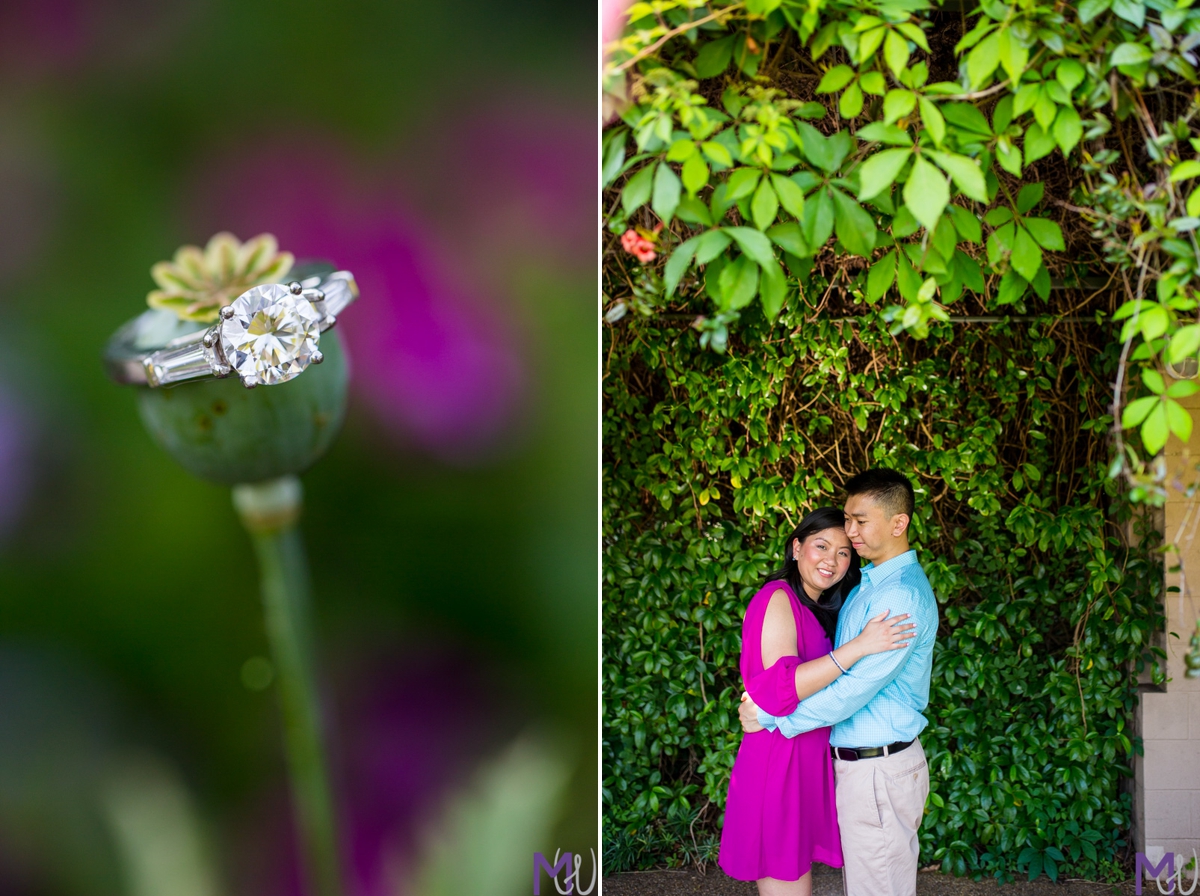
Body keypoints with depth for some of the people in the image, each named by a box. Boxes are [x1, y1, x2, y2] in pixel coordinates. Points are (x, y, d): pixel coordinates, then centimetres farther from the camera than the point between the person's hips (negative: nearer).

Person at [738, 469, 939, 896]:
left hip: (879, 771, -10)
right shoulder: (869, 583, 12)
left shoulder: (902, 596, -21)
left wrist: (771, 717, -15)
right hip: (856, 760, 10)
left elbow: (855, 689, -24)